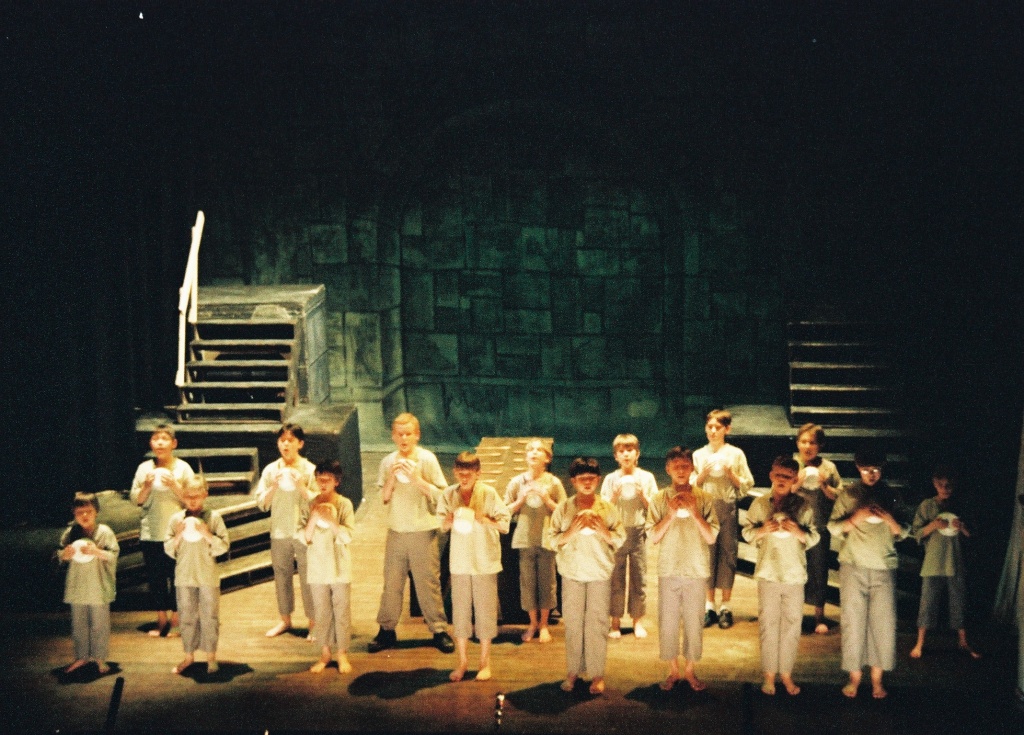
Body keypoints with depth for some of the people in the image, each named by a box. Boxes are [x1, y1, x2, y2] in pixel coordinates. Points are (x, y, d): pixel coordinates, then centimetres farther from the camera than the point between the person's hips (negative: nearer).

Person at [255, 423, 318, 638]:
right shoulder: (271, 470, 3)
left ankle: (313, 622, 11)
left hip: (304, 532, -3)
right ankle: (285, 619, 27)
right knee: (281, 576, 11)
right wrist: (273, 487, -13)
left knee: (308, 578, -1)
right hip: (279, 532, 3)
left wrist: (302, 487, -18)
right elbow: (261, 504, 2)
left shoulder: (310, 470, -4)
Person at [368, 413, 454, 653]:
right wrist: (392, 477, -12)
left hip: (423, 531, -3)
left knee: (428, 583, 2)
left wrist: (417, 479, -19)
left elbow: (441, 494, -7)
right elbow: (384, 498, 4)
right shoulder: (388, 462, 4)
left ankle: (439, 630, 13)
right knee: (391, 582, 8)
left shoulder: (427, 458, -6)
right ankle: (387, 630, 19)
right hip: (396, 531, 3)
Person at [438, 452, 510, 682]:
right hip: (459, 561, 2)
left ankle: (485, 662, 17)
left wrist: (485, 520, -25)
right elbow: (442, 524, 9)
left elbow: (505, 524, -8)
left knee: (485, 610, 4)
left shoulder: (489, 494, -8)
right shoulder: (449, 495, 0)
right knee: (460, 611, 6)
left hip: (485, 561, -2)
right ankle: (462, 660, 20)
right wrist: (448, 521, -13)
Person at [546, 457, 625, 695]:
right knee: (572, 623, 5)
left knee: (597, 623, 1)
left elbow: (620, 539, 3)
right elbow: (552, 539, -1)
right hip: (572, 572, 0)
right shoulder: (563, 508, 0)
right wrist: (572, 531, -17)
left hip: (600, 573, 0)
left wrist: (602, 530, -15)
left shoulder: (607, 508, 2)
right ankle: (573, 671, 17)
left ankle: (597, 674, 11)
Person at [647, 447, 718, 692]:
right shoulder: (659, 500, 1)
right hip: (668, 571, 0)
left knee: (694, 622, 6)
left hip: (697, 571, 0)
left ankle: (689, 670, 21)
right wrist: (671, 515, -15)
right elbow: (653, 537, -3)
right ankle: (673, 670, 20)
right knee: (667, 622, 5)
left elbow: (711, 537, -5)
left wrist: (694, 513, -16)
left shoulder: (703, 499, 0)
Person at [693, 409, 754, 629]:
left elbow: (747, 485, 4)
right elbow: (690, 487, 8)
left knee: (728, 554, 1)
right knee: (707, 555, 3)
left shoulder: (736, 454, 3)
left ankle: (726, 607, 11)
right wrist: (702, 475, -9)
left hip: (728, 508, -1)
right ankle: (710, 606, 14)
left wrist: (731, 474, -12)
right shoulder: (698, 455, 8)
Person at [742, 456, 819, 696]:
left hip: (795, 575, 0)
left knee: (792, 625, 6)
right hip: (768, 574, 0)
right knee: (768, 625, 5)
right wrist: (762, 530, -14)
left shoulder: (803, 506, 1)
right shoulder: (759, 504, 2)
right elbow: (747, 533, 5)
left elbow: (813, 537, 3)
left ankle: (786, 673, 18)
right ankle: (769, 674, 15)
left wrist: (798, 531, -16)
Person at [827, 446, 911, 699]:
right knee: (853, 621, 1)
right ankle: (854, 676, 11)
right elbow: (833, 527, 2)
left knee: (884, 623, 0)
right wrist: (855, 519, -16)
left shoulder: (892, 495, 8)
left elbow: (903, 532, 7)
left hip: (884, 568, 1)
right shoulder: (848, 494, 5)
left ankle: (877, 679, 10)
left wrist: (888, 519, -13)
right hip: (853, 566, -1)